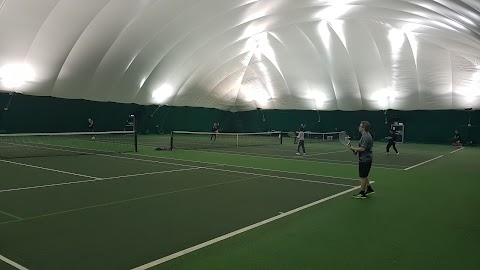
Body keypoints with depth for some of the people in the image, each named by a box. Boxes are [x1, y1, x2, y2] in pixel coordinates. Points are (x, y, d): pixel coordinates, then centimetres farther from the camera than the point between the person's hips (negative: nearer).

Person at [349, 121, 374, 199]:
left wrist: (353, 148, -14)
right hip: (366, 159, 10)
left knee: (363, 176, -1)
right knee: (364, 176, 21)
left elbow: (363, 148, -26)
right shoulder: (367, 135, 12)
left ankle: (362, 193, 8)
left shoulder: (365, 137, -21)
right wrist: (357, 150, 10)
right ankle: (369, 189, 29)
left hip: (364, 160, -10)